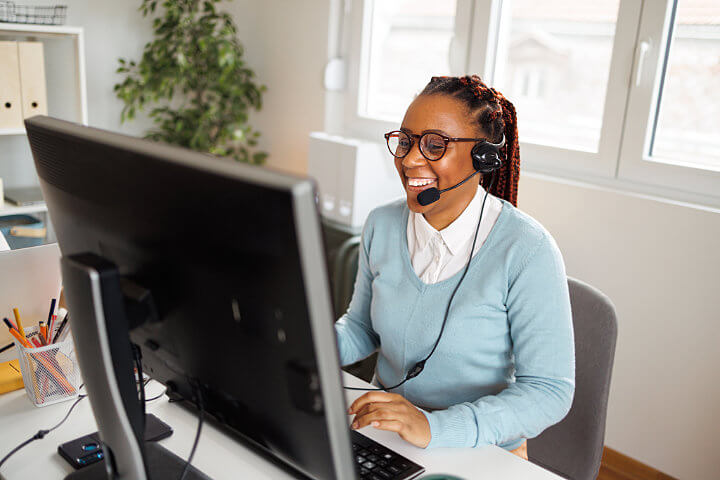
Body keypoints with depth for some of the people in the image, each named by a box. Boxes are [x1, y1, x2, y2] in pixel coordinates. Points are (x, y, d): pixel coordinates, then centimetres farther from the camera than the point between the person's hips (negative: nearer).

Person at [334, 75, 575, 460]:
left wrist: (434, 427, -30)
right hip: (382, 430, 4)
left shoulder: (528, 251, -18)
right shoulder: (381, 226, -1)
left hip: (479, 454, -3)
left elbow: (550, 391, -19)